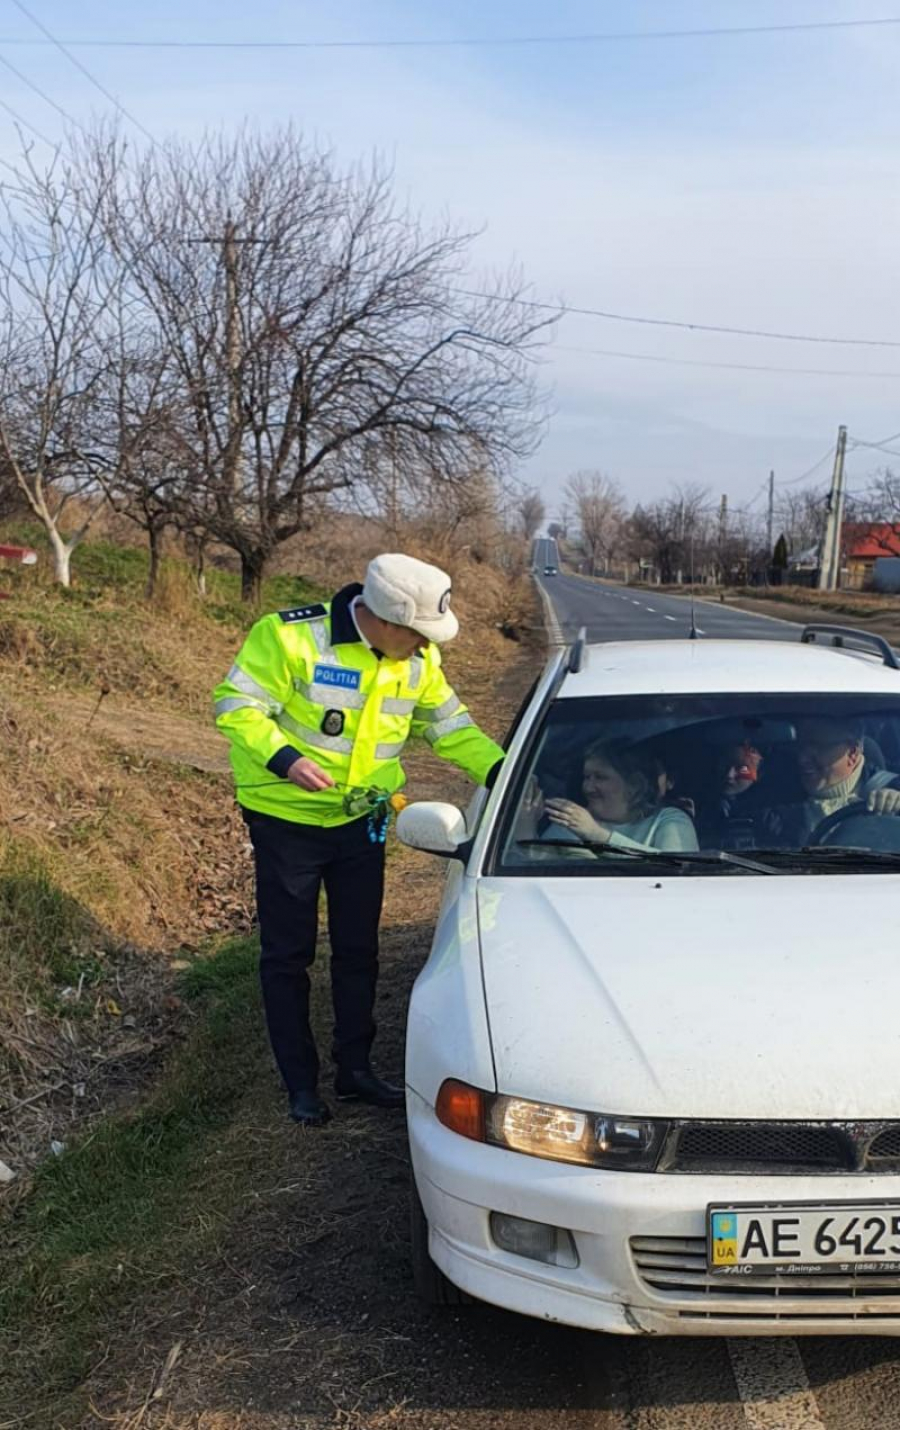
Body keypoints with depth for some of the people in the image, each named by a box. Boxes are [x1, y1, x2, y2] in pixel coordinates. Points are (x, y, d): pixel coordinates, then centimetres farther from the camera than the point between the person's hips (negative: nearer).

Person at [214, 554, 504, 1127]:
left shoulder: (418, 659, -4)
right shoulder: (290, 636, -22)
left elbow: (448, 724, 7)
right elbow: (236, 706, -20)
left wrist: (500, 770, -7)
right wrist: (283, 758, -35)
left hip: (361, 821, 5)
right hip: (287, 819, -5)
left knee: (358, 950, 13)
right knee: (289, 954, 5)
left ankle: (356, 1068, 29)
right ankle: (301, 1083, 19)